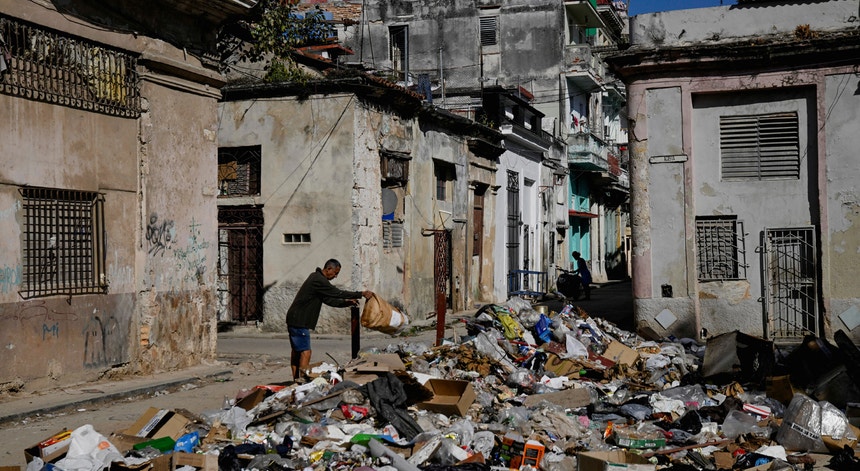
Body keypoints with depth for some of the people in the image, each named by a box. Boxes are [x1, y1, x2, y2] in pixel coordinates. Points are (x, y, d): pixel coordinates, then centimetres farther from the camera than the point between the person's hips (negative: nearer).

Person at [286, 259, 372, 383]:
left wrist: (346, 302, 7)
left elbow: (330, 300, 18)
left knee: (296, 351, 13)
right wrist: (361, 294, -16)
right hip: (299, 321, -11)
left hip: (295, 320, 11)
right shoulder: (318, 280, -16)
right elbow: (338, 293, -19)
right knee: (305, 351, -12)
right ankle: (302, 378, -14)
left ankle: (296, 379, 18)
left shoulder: (317, 278, 17)